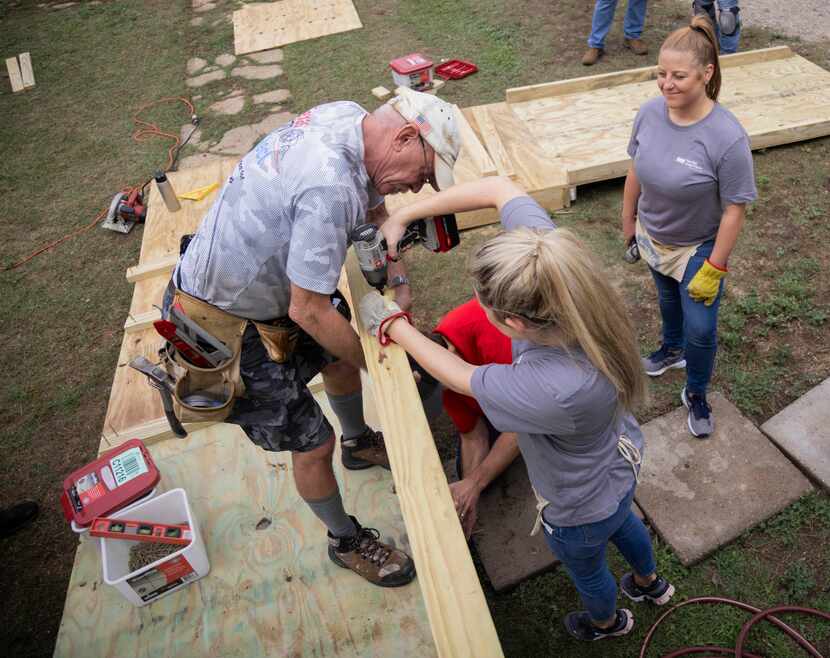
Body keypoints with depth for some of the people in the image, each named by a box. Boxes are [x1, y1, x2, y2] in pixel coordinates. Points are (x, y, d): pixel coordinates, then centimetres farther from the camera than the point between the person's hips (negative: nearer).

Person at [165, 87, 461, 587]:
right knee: (312, 443, 3)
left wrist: (397, 279, 0)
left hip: (264, 283, 10)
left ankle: (359, 442, 55)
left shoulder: (347, 116, -6)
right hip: (223, 324, -9)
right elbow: (309, 312, -30)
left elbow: (375, 209, 11)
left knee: (343, 354, 26)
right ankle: (347, 541, 30)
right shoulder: (330, 188, -36)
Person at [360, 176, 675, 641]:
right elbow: (500, 188, -21)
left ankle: (607, 621, 67)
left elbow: (463, 378, -29)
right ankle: (650, 583, 73)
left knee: (586, 569, 31)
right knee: (621, 523, 39)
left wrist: (391, 325, -16)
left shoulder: (554, 391, -49)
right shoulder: (556, 268, -33)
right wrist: (403, 215, -22)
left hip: (581, 507, -6)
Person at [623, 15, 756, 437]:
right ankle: (672, 349, 58)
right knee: (668, 298, 29)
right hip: (653, 238, 4)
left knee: (700, 328, 6)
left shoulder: (727, 137, -31)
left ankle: (696, 394, 33)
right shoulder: (650, 112, -17)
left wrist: (713, 269, -19)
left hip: (698, 248, -4)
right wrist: (628, 221, 7)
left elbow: (734, 209, -23)